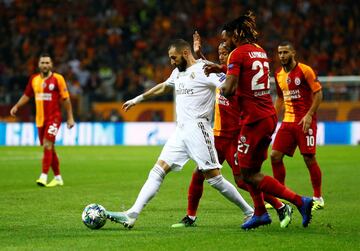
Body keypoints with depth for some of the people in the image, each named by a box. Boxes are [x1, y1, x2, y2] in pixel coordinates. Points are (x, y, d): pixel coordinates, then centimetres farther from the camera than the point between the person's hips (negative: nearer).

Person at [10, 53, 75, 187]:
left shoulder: (57, 79, -7)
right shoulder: (34, 79, 6)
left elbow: (66, 99, -4)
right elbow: (27, 95, 19)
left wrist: (70, 117, -4)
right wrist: (16, 106, 6)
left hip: (54, 117, -5)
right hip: (40, 119, 5)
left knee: (47, 145, -18)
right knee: (49, 148, 11)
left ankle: (44, 176, -22)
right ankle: (58, 177, 23)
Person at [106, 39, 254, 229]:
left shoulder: (204, 69, -7)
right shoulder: (178, 72, 19)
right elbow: (163, 88, 37)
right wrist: (138, 99, 43)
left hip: (198, 131, -8)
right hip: (180, 132, 8)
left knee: (214, 178, -7)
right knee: (158, 171, -1)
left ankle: (250, 212, 6)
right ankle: (132, 215, -6)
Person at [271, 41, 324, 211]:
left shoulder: (304, 70, -9)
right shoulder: (278, 74, 11)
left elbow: (318, 93, -10)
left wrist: (309, 115, -18)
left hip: (305, 121, -6)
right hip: (288, 121, 6)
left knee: (309, 158, -7)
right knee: (275, 156, -1)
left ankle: (318, 198, 5)